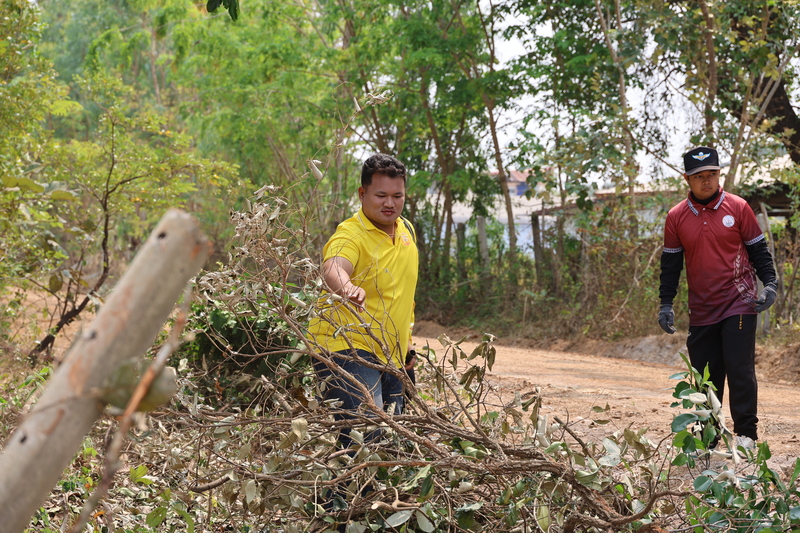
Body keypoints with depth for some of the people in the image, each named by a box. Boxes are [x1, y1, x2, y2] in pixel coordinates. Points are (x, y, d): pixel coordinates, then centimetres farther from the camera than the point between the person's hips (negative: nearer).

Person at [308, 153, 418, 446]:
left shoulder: (407, 230, 10)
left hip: (391, 356, 8)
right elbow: (333, 269, -39)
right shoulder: (350, 235, -15)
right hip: (348, 348, -8)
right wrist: (347, 288, -61)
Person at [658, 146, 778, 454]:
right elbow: (670, 263, 10)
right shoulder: (676, 217, 5)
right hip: (701, 311, 3)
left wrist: (770, 283, -8)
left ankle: (746, 434, 2)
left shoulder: (738, 208, 0)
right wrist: (666, 304, 6)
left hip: (739, 304, -2)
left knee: (740, 368, -7)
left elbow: (758, 250, 5)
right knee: (705, 376, 5)